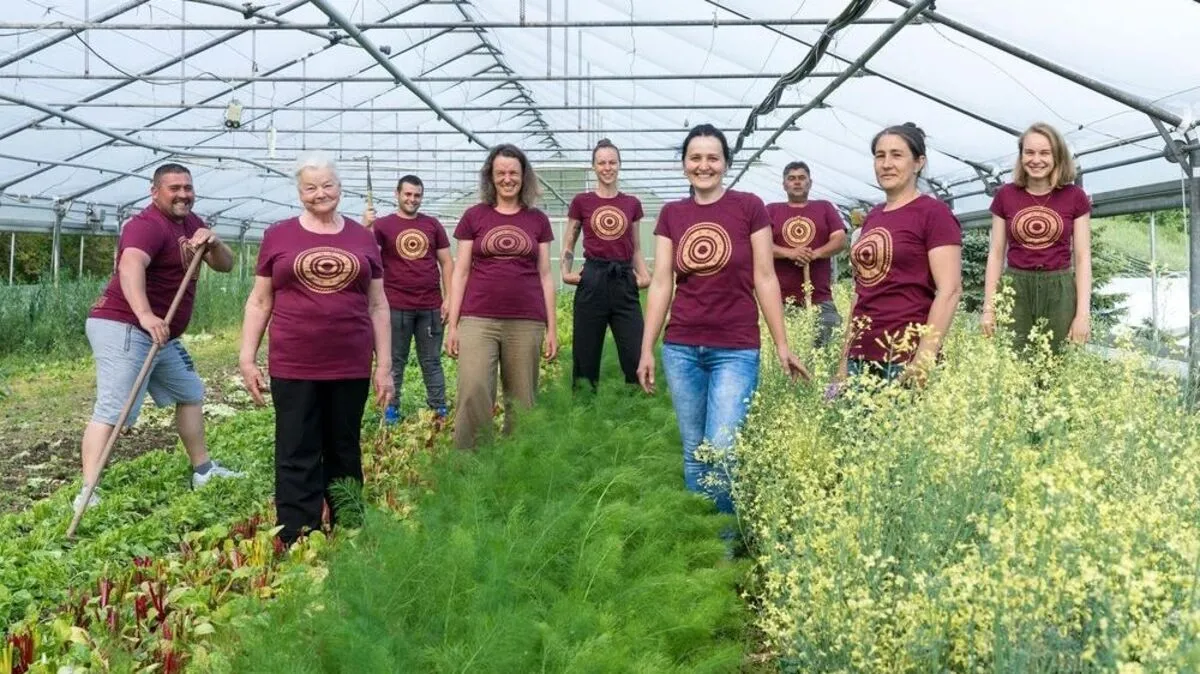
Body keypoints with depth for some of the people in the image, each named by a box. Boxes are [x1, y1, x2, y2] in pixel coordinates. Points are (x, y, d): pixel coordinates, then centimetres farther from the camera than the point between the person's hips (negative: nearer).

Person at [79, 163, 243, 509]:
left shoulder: (191, 223, 13)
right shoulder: (147, 225, -16)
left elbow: (225, 265, 9)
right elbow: (130, 266, -35)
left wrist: (214, 242, -14)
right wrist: (145, 315, -51)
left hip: (160, 333, 10)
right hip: (123, 328, -10)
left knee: (191, 393, 19)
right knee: (112, 410, -16)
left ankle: (202, 471, 30)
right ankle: (87, 494, -19)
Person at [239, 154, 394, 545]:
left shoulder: (363, 238, 8)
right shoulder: (278, 236, 4)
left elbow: (378, 306, 9)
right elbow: (259, 301, 8)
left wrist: (384, 365, 5)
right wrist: (247, 358, 2)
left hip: (351, 367, 2)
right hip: (293, 367, -1)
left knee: (344, 454, 12)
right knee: (296, 458, 2)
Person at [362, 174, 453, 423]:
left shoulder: (432, 224, 9)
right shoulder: (382, 225, 2)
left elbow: (446, 262, 10)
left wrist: (449, 298, 2)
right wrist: (365, 228, -30)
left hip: (431, 307, 2)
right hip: (396, 307, -2)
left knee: (432, 361, 9)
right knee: (395, 361, 6)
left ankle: (439, 411, 14)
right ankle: (391, 409, 13)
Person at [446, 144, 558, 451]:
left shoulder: (538, 220, 10)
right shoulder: (474, 216, 6)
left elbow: (545, 275, 11)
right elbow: (460, 273, 7)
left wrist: (552, 327, 8)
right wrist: (452, 324, 1)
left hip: (526, 323, 1)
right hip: (478, 319, -1)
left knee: (522, 402, 5)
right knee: (473, 394, -15)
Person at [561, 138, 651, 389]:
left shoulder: (632, 204, 10)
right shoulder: (581, 202, 5)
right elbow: (568, 244, 12)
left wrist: (644, 275, -2)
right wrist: (566, 272, -5)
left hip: (625, 282, 1)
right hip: (592, 281, -1)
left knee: (637, 356, -4)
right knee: (585, 357, 3)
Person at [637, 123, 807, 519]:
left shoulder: (749, 207, -1)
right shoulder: (671, 215, 7)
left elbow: (765, 278, 0)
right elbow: (661, 283, 6)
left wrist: (782, 345, -1)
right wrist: (646, 350, 2)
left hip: (736, 349, -3)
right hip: (681, 349, 3)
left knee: (722, 451, -10)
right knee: (693, 453, 10)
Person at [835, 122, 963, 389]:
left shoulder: (934, 213, -4)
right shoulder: (872, 216, 15)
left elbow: (950, 291, -11)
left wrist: (924, 360, -18)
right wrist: (845, 358, 15)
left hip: (905, 355, -6)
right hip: (861, 355, 6)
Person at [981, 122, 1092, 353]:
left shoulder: (1075, 197, 2)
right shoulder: (1005, 196, 4)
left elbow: (1082, 257, 2)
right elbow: (996, 254, 7)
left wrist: (1083, 313, -5)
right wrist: (989, 308, 1)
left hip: (1059, 291, 0)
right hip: (1014, 290, 1)